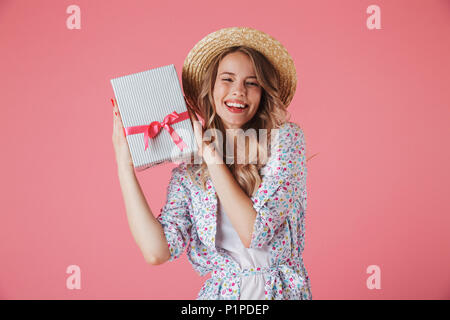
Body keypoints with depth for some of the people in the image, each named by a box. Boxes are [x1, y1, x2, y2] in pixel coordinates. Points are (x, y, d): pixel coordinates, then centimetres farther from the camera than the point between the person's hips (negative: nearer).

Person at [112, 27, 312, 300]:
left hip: (283, 291, -1)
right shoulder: (188, 174, 0)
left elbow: (255, 232, -14)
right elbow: (157, 251, -13)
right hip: (221, 292, 2)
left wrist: (211, 155, -12)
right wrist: (124, 162, -9)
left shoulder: (287, 138, -5)